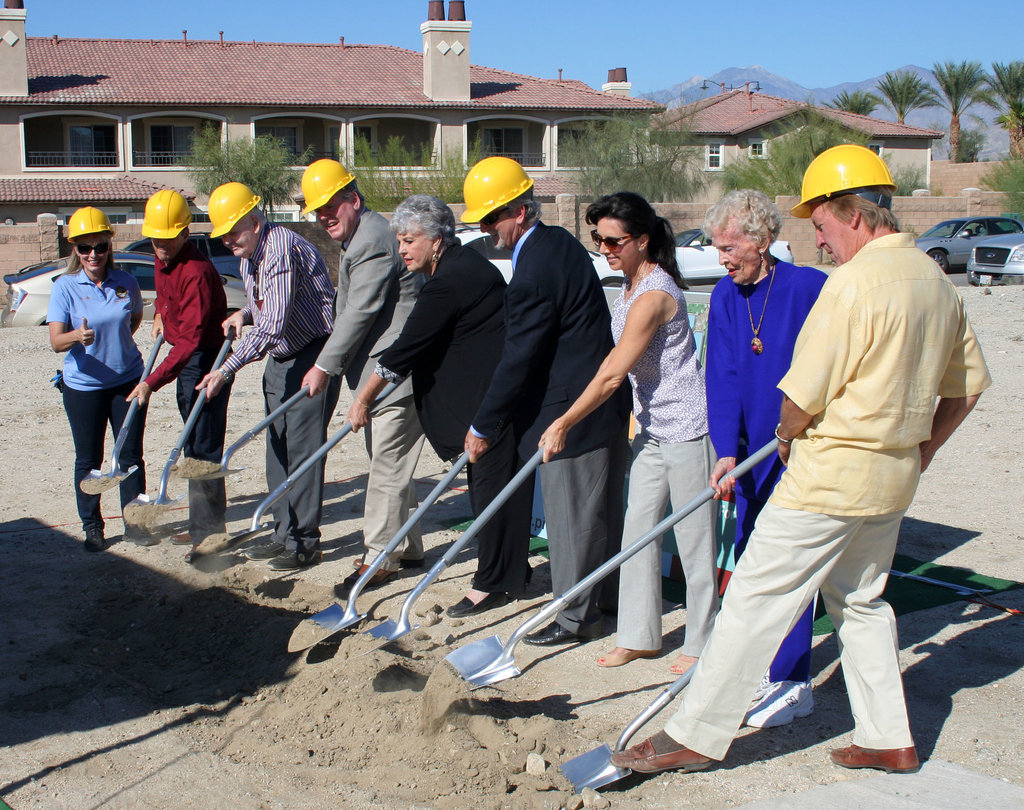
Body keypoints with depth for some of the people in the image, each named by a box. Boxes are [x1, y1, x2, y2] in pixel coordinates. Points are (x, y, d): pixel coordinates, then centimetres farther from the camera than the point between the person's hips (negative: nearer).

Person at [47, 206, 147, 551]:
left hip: (128, 380, 2)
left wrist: (113, 343, 10)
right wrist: (78, 337, -37)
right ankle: (92, 526, 20)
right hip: (83, 386, -2)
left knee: (131, 454, 9)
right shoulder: (65, 287, -11)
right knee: (88, 459, 8)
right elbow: (56, 341, -18)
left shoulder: (126, 283, -3)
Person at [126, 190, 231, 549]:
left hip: (206, 360, -10)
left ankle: (209, 532, -3)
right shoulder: (163, 257, 5)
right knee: (193, 446, 17)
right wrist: (161, 313, 12)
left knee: (203, 448, -8)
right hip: (186, 360, 10)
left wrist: (152, 381, -35)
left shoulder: (196, 272, -26)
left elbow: (190, 339, -31)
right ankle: (201, 525, 28)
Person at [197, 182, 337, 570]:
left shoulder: (282, 248, -23)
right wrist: (244, 314, 1)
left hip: (313, 353, -10)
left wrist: (227, 369, -30)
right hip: (280, 358, 10)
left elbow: (272, 326, -30)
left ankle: (306, 542, -2)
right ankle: (284, 534, 19)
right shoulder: (248, 257, 8)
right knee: (278, 448, 10)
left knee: (302, 448, -9)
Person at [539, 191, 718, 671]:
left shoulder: (654, 295, -22)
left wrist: (562, 424, -17)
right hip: (651, 429, 9)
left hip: (686, 430, -9)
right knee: (638, 531, 10)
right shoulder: (631, 284, 7)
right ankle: (639, 636, 20)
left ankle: (700, 643, 17)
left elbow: (612, 375, -23)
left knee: (693, 539, 3)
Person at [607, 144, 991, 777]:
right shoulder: (937, 280, 8)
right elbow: (969, 382, 16)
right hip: (894, 477, 9)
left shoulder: (856, 281, -19)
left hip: (833, 474, -9)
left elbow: (803, 394, -17)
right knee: (861, 599, 22)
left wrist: (787, 438, 3)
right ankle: (890, 741, 26)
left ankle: (697, 735, 6)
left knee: (756, 599, -1)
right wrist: (922, 448, 21)